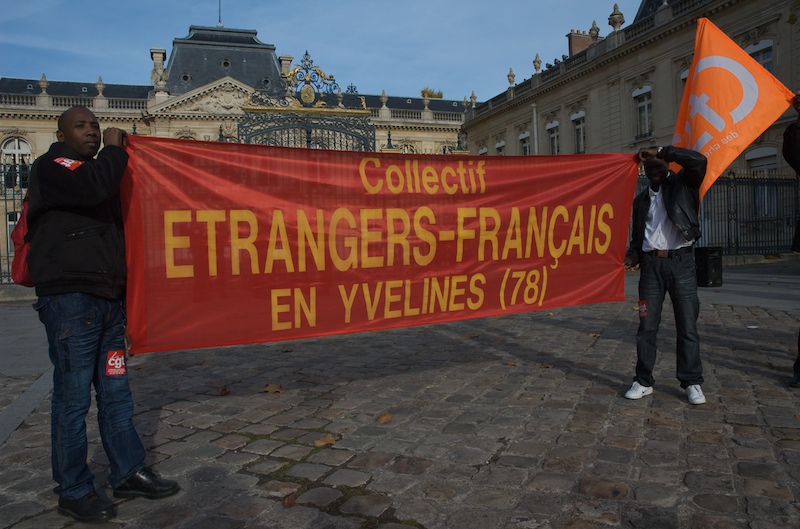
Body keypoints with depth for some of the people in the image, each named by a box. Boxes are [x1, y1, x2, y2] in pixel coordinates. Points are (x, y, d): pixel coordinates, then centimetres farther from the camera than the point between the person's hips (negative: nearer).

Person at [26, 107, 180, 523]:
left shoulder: (97, 169, 22)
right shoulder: (51, 166, -1)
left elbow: (118, 220, 23)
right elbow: (92, 187, -22)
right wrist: (114, 150, -8)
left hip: (107, 298, 8)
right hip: (70, 298, -8)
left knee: (115, 392, 12)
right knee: (73, 397, -2)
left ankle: (128, 474, 22)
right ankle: (73, 491, 10)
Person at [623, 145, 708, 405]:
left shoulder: (682, 184, 5)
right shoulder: (641, 199, 17)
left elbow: (699, 161, -16)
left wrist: (660, 151, -12)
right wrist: (631, 257, -2)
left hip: (681, 261, -3)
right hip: (651, 264, 3)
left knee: (687, 325, 1)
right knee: (647, 326, 4)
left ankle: (692, 383, 11)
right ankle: (643, 381, 11)